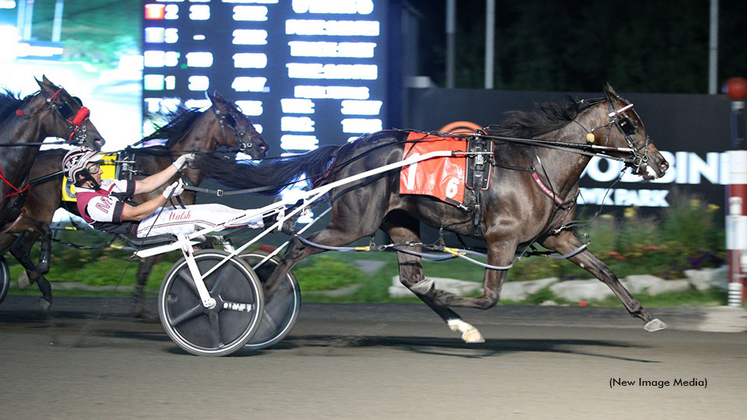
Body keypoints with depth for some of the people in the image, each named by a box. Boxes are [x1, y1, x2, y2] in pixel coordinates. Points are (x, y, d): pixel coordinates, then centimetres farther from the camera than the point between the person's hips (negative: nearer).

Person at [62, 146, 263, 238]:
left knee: (214, 209, -1)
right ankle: (260, 220, -13)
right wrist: (166, 196, -25)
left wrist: (177, 165, 7)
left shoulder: (103, 186, 12)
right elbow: (136, 214, -22)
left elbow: (145, 185, 12)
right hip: (143, 228, -9)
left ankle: (258, 218, 0)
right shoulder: (91, 203, -18)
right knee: (202, 217, -17)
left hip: (152, 215, 9)